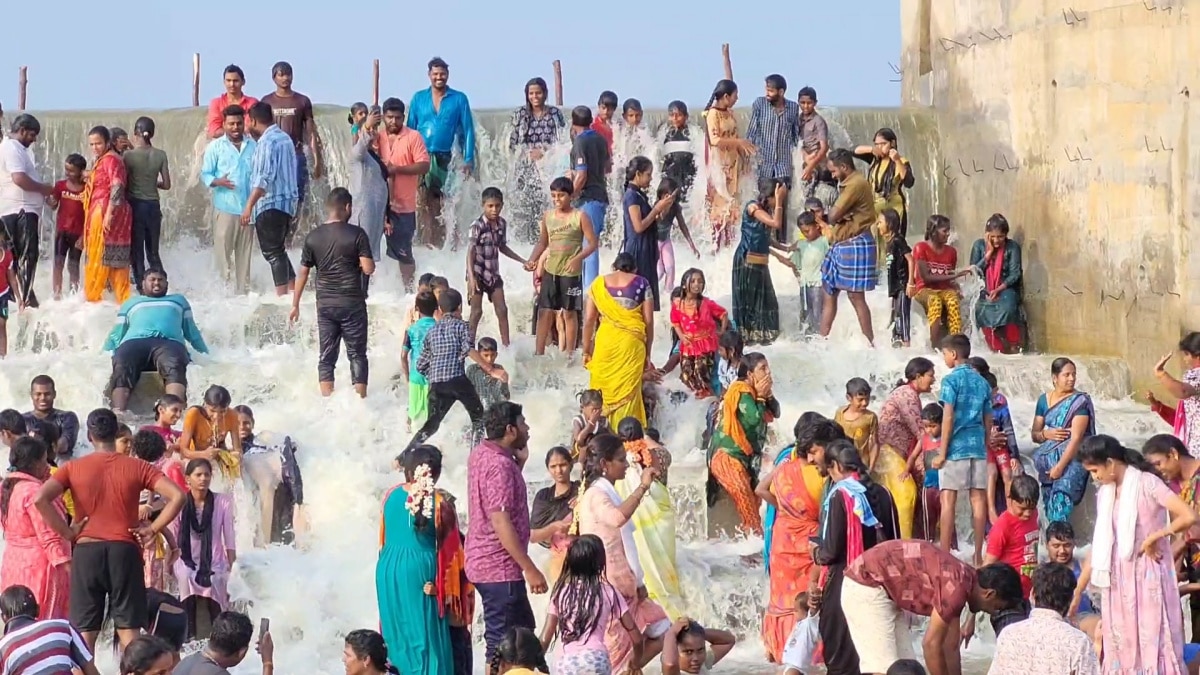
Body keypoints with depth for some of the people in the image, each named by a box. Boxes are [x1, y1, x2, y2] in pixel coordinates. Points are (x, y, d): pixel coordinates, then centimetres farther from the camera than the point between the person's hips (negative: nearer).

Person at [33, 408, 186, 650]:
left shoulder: (74, 468, 3)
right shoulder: (136, 467, 3)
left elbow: (40, 498, -11)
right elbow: (177, 496, -7)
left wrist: (67, 533, -3)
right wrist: (152, 529, 0)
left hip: (86, 551, 0)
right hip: (124, 551, 0)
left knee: (85, 632, 5)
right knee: (129, 629, 3)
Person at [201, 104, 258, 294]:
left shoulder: (253, 146, 10)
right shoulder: (215, 147, 3)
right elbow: (205, 175, 2)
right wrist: (218, 182, -19)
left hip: (247, 207, 3)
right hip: (224, 207, -3)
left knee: (244, 252, 7)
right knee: (222, 250, -6)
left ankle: (243, 290, 13)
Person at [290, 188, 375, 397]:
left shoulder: (313, 237, 1)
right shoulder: (356, 234, -9)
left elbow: (303, 273, 4)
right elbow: (368, 268, -13)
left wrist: (295, 304, 11)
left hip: (325, 303, 3)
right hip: (352, 302, -2)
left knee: (326, 356, 7)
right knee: (357, 354, 6)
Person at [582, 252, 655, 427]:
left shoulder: (599, 284, 9)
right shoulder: (641, 284, 6)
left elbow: (588, 320, 6)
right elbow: (648, 321, 3)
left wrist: (586, 351, 13)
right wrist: (647, 353, 10)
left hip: (605, 341, 1)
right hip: (631, 343, -1)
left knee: (601, 390, 7)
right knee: (627, 392, 2)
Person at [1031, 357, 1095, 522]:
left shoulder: (1079, 401, -5)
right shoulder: (1044, 400, 10)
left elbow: (1076, 438, -12)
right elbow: (1034, 434, 14)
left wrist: (1060, 467, -18)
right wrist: (1046, 434, -10)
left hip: (1071, 460, -5)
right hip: (1048, 460, 5)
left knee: (1060, 505, -21)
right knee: (1049, 508, -2)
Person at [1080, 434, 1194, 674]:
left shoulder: (1147, 483, -12)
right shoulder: (1104, 493, 9)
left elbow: (1189, 517, -22)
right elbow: (1100, 545, 11)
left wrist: (1152, 538, -14)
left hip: (1147, 575, -7)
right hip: (1118, 579, 7)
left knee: (1153, 641, -6)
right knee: (1121, 644, 7)